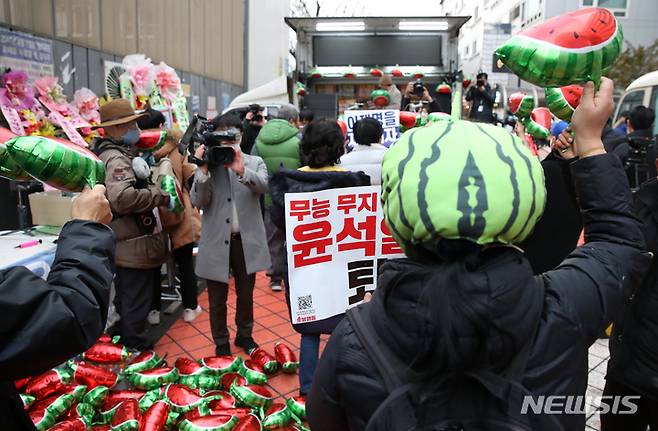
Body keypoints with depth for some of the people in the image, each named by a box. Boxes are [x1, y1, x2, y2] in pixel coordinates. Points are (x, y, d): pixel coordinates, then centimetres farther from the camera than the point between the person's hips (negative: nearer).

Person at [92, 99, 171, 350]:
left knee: (125, 300, 24)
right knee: (136, 303, 3)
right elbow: (121, 197, -38)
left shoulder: (108, 153, 13)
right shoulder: (117, 158, -21)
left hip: (125, 244, 11)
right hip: (134, 246, -11)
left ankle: (124, 342, 40)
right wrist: (159, 196, -27)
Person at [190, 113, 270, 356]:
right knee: (217, 298, 12)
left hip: (246, 240, 1)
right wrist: (203, 170, -23)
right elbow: (198, 202, -11)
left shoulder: (254, 163, 1)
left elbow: (263, 186, -19)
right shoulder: (206, 165, -1)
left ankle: (244, 335, 39)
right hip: (217, 242, -1)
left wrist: (241, 170, -36)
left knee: (246, 293, 18)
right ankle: (221, 343, 31)